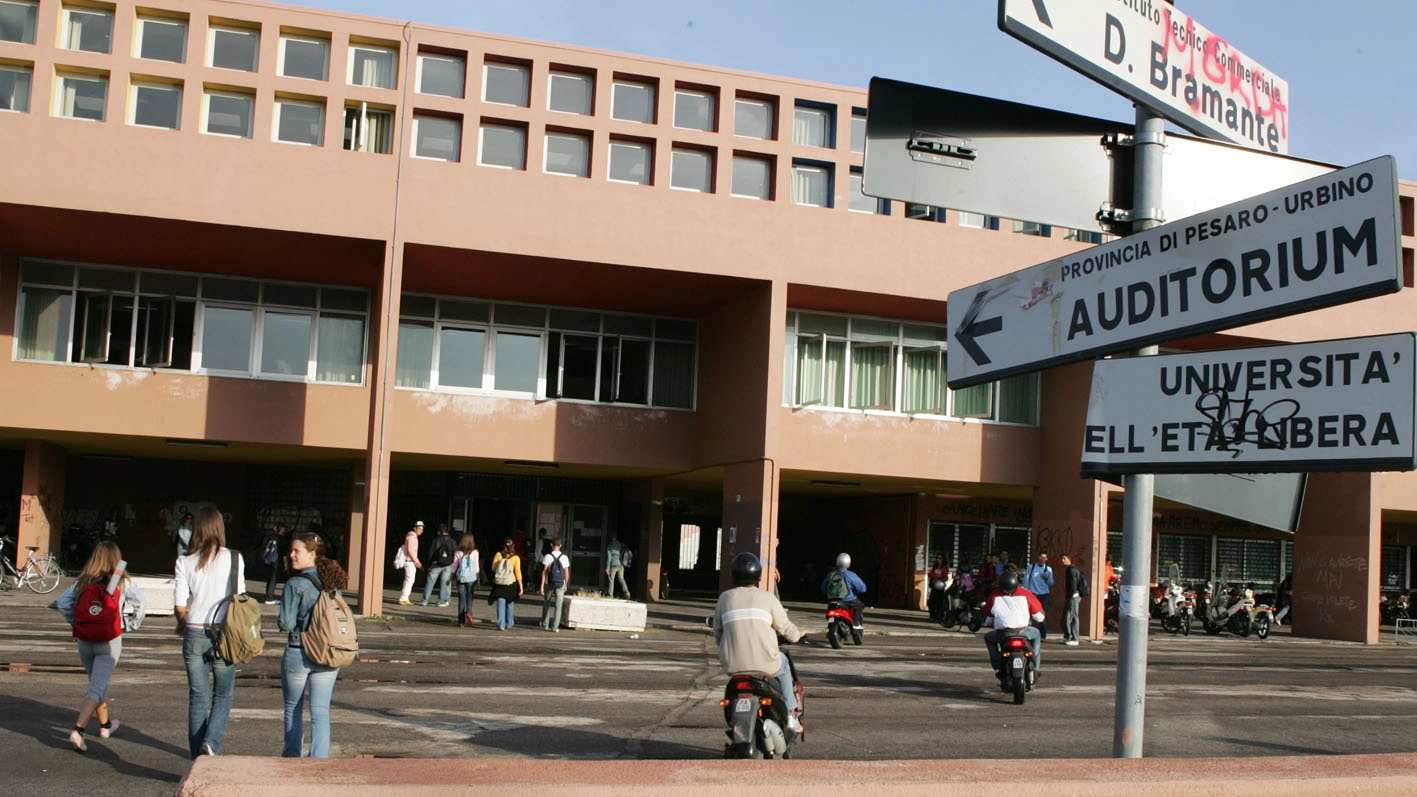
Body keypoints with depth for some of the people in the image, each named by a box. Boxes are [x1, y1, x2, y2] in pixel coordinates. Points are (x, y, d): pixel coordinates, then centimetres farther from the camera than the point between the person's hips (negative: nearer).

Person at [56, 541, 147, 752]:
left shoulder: (83, 582, 2)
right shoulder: (122, 583, -5)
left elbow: (61, 602, 0)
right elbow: (142, 604, -10)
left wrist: (75, 622, 10)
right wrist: (131, 624, 3)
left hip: (84, 641, 4)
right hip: (109, 642, -4)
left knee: (98, 682, 22)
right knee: (97, 687, -2)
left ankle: (105, 725, 37)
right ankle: (78, 730, -18)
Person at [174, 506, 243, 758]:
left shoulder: (185, 562, -1)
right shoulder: (233, 558, -4)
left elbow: (179, 606, -3)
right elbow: (240, 599, -4)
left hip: (194, 634, 1)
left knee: (198, 696, 12)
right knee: (223, 695, 13)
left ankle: (198, 755, 16)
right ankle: (211, 743, -8)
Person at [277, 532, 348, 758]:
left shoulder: (295, 585, -14)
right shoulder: (332, 583, 2)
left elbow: (286, 623, -15)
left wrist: (278, 619, 5)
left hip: (297, 654, -4)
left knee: (293, 709, 16)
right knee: (320, 712, 5)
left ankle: (292, 757, 28)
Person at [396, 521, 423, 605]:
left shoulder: (414, 537, 18)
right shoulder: (411, 536, -13)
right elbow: (410, 550, -20)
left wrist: (418, 562, 19)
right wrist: (417, 561, -17)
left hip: (411, 562, 10)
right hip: (409, 561, -10)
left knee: (408, 580, 11)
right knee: (410, 580, -11)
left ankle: (404, 598, 14)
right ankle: (403, 599, -11)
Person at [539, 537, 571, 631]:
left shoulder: (548, 557, -6)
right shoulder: (564, 558, -3)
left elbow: (544, 572, -9)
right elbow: (567, 573, 0)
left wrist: (542, 585, -6)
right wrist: (565, 585, 14)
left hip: (549, 584, 0)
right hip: (560, 585, 0)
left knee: (546, 605, 17)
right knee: (558, 606, 4)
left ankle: (545, 624, 22)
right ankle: (555, 626, 0)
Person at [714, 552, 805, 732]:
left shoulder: (725, 598, 5)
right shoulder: (767, 598, 0)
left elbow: (718, 632, 11)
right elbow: (785, 628, 8)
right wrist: (798, 634, 31)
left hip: (732, 665, 2)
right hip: (764, 663, -2)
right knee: (783, 664, 31)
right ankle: (790, 715, 28)